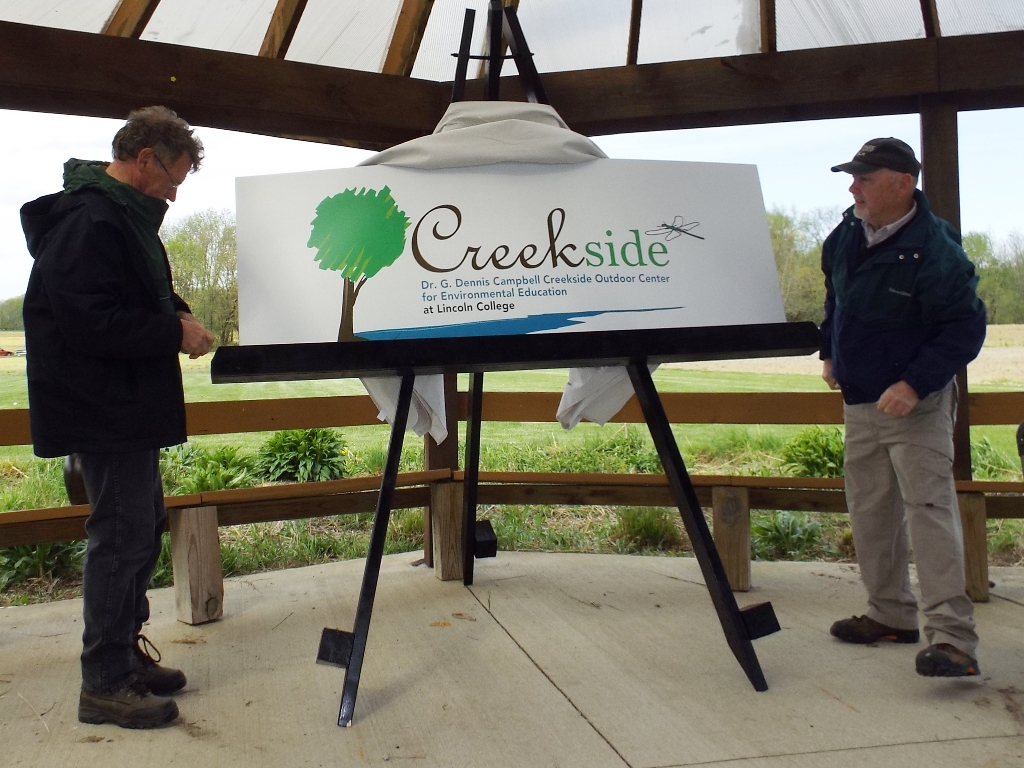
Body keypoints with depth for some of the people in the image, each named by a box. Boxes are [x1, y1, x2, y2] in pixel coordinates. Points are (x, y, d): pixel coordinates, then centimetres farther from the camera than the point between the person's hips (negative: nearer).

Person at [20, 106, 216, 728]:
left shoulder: (125, 214, 14)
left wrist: (176, 312, 6)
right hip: (104, 409, -11)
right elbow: (90, 321, -26)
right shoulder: (89, 221, -19)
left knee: (144, 525, 16)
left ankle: (126, 653, 28)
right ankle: (104, 684, 6)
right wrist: (175, 332, -18)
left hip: (129, 405, 11)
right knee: (122, 535, -6)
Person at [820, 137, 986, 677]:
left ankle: (951, 637, -9)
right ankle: (891, 614, 28)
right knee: (869, 510, 13)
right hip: (859, 400, 8)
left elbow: (966, 328, -20)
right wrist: (830, 352, 18)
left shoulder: (934, 249, -21)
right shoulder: (848, 234, 3)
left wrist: (915, 385, -27)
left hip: (915, 403, -8)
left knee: (927, 506, -13)